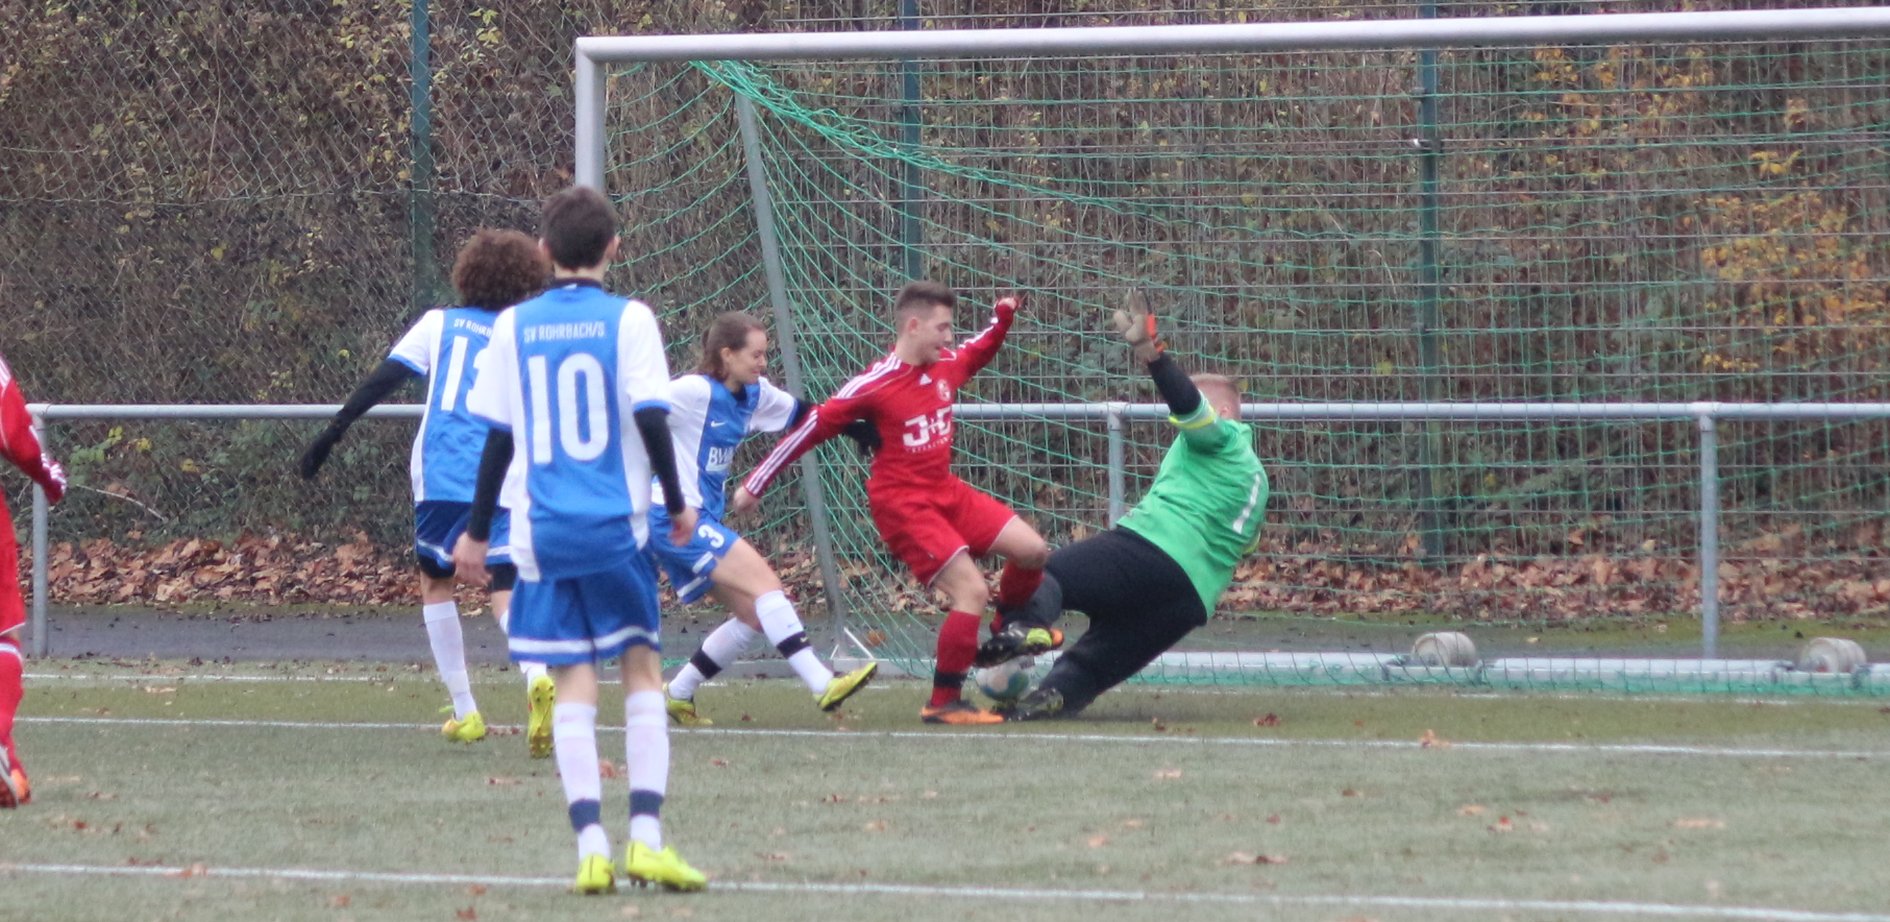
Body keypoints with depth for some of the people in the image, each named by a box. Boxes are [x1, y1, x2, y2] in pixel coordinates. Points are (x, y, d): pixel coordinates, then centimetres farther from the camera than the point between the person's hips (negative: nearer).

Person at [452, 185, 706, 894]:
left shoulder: (514, 327, 4)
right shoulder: (628, 321, -4)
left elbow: (497, 436, 5)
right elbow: (650, 417, -9)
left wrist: (478, 530, 14)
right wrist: (677, 502, 4)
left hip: (542, 535, 2)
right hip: (617, 528, -2)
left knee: (572, 683, 3)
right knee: (642, 672, 8)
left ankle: (590, 844, -7)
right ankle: (645, 835, -3)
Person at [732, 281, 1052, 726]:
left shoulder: (947, 365, 3)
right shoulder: (874, 385, -18)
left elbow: (978, 352, 29)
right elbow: (811, 428, -12)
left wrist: (1002, 318, 7)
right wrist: (756, 484, -9)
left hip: (946, 492, 8)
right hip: (902, 505, -8)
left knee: (1033, 550, 1)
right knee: (972, 591, -17)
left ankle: (1006, 630, 29)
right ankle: (944, 703, -9)